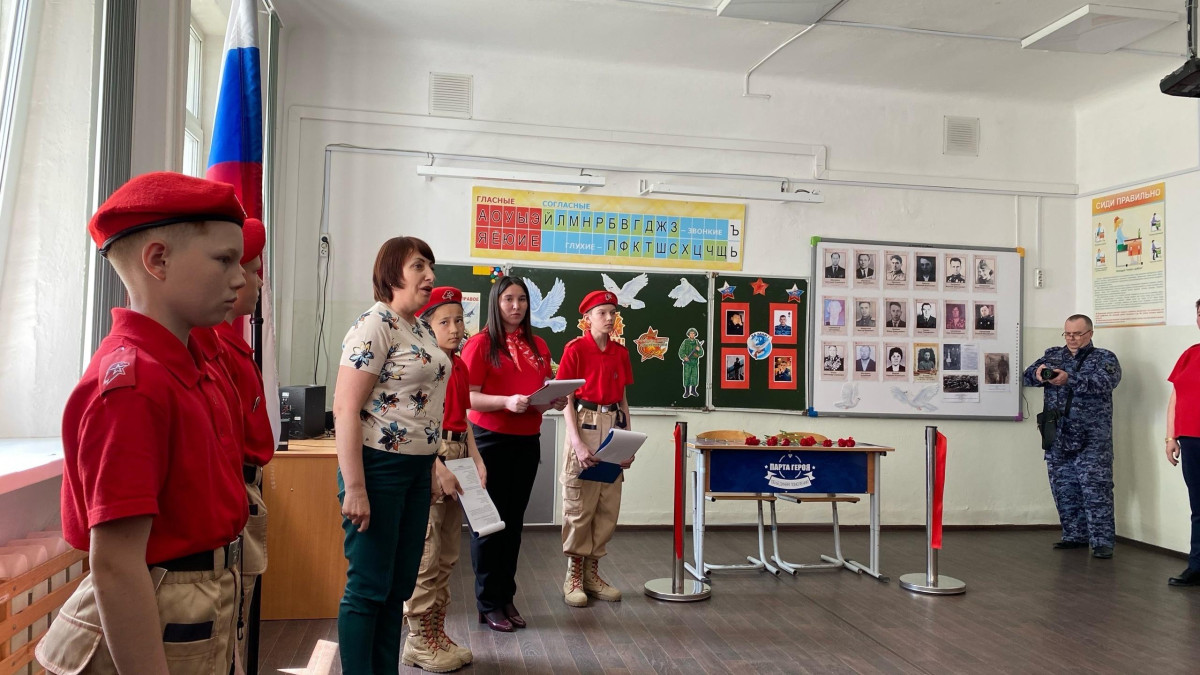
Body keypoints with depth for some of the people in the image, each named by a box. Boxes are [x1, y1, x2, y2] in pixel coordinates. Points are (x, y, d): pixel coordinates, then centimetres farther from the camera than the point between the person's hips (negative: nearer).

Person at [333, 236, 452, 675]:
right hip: (379, 467, -8)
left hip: (415, 469, 9)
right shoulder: (374, 325, -14)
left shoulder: (421, 330, 13)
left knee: (399, 586, 14)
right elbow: (345, 410, -19)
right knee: (367, 588, 2)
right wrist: (354, 488, -22)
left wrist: (431, 469, 19)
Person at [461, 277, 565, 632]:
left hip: (527, 442, 6)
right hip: (490, 440, -5)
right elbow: (468, 397, -13)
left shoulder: (538, 346, 10)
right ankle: (488, 603, 13)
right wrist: (507, 401, -27)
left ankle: (507, 598, 24)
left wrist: (554, 402, -5)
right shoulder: (481, 343, -7)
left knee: (514, 521, 13)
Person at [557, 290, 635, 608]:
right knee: (579, 506, 0)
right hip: (584, 425, -5)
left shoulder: (621, 353, 10)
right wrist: (577, 443, -16)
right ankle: (573, 576, 12)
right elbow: (567, 399, -8)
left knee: (608, 506, 7)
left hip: (613, 427, 5)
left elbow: (623, 399, 14)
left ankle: (592, 572, 20)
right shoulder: (575, 349, -6)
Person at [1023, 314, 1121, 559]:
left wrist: (1069, 379, -32)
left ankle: (1102, 541, -2)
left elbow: (1105, 382, -18)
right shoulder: (1053, 355, 14)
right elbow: (1028, 376, 2)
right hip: (1057, 438, 4)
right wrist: (1038, 373, -22)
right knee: (1064, 490, 8)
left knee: (1096, 490, -6)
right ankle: (1075, 536, 19)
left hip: (1092, 440, -4)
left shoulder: (1105, 358, 3)